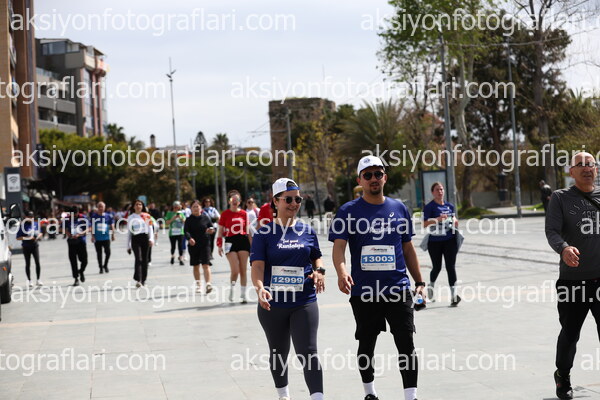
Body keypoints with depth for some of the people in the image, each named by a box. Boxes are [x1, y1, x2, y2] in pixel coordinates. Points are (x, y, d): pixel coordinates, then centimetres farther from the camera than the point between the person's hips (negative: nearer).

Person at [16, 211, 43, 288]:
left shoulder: (36, 224, 7)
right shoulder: (23, 225, -5)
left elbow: (40, 233, 19)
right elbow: (18, 237, -7)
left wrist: (39, 236, -4)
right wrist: (27, 238, -19)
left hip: (35, 246, 2)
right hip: (26, 247, -2)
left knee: (37, 262, -6)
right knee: (28, 264, 5)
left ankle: (38, 280, 2)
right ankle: (30, 281, 13)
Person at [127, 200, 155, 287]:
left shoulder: (147, 216, 9)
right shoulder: (130, 217, 9)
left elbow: (150, 228, 6)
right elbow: (129, 232, 12)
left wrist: (151, 239, -10)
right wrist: (128, 246, 10)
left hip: (145, 238, 2)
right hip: (135, 239, -2)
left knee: (145, 260, 4)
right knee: (138, 259, -16)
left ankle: (143, 280, 16)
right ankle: (138, 280, -24)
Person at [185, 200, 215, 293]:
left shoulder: (205, 218, 5)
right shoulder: (189, 220, 2)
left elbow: (212, 227, 10)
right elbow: (186, 230, -10)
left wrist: (211, 230, -15)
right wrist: (189, 238, -30)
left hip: (205, 244, -1)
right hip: (193, 245, 1)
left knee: (206, 264, -11)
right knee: (196, 266, 10)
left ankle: (208, 284, -18)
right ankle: (198, 285, 22)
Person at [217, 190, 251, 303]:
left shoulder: (243, 214, 8)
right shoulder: (225, 214, 1)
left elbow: (247, 231, 14)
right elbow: (220, 231, 3)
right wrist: (220, 246, -4)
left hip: (243, 241, 2)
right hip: (230, 242, -2)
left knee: (243, 270, 2)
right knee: (235, 270, -11)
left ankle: (243, 295, 9)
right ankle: (232, 288, 16)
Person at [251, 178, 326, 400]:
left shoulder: (307, 231, 5)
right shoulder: (264, 233, -3)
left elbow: (316, 257, 20)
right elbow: (257, 266, -13)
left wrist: (319, 271, -2)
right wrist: (260, 289, -31)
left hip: (304, 302, 0)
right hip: (272, 304, 0)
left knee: (308, 352, -12)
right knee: (278, 354, 16)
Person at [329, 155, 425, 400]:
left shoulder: (399, 208, 8)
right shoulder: (348, 211, -1)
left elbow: (408, 248, 15)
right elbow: (339, 246, -11)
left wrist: (419, 282, 13)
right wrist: (341, 271, -30)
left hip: (398, 289, 1)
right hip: (363, 292, -1)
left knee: (406, 344, -4)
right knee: (366, 345, 12)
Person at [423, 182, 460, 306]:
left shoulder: (450, 206, 11)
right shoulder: (429, 207, -5)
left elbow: (454, 219, 25)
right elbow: (424, 224, -13)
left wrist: (455, 221, 2)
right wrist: (437, 219, -25)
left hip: (449, 240, 3)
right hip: (435, 241, -3)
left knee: (451, 266, -5)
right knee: (437, 267, 7)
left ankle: (453, 294, -8)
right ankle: (431, 287, 36)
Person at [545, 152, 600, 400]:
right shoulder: (560, 198, 0)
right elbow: (552, 231, -12)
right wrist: (563, 248, -32)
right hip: (572, 281, -2)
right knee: (570, 334, 10)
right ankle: (563, 377, 33)